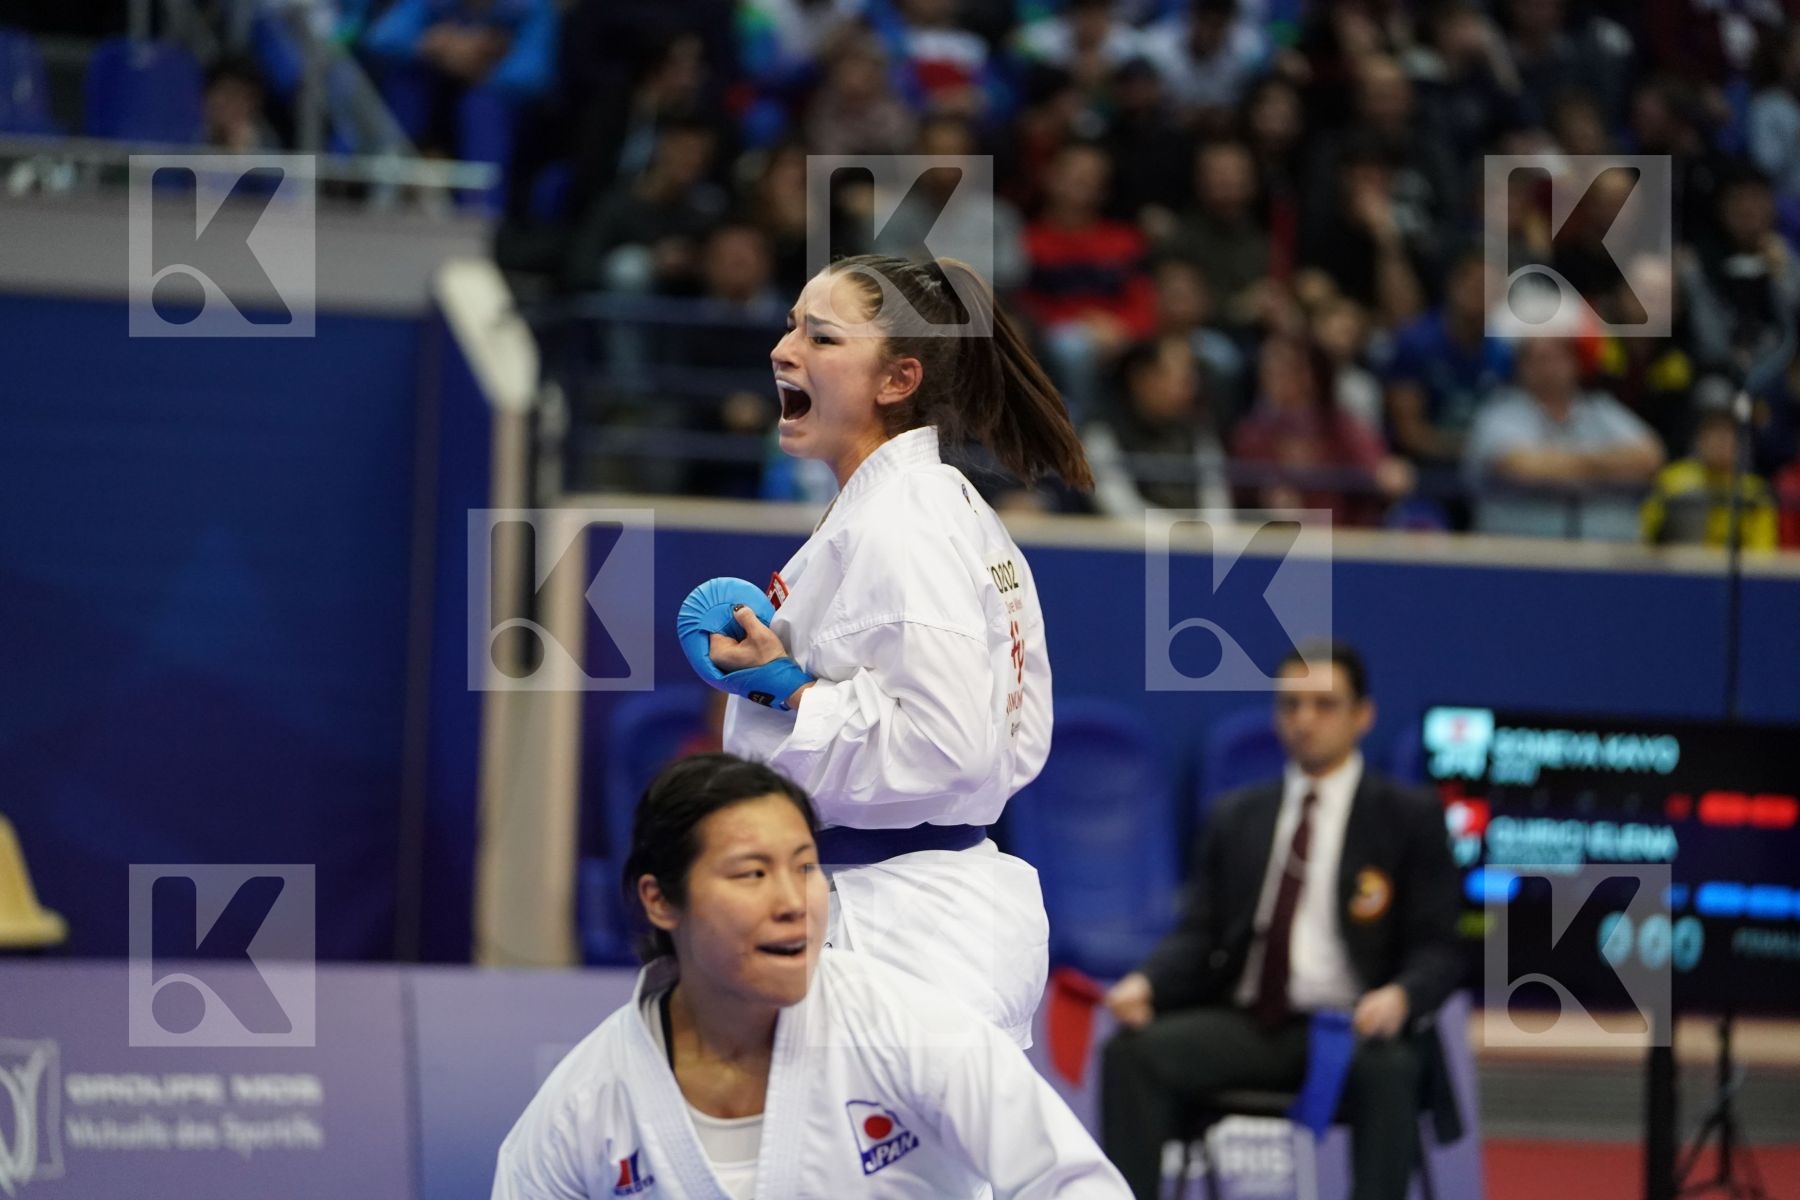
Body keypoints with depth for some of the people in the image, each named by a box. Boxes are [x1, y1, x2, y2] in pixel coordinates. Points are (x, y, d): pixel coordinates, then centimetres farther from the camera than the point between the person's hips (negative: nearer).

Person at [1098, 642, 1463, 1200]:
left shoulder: (1410, 818, 8)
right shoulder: (1235, 817, 18)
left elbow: (1436, 950, 1)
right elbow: (1198, 934, 14)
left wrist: (1399, 996, -22)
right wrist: (1146, 982, -9)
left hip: (1351, 1027, -3)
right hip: (1243, 1024, 3)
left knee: (1387, 1069, -38)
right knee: (1130, 1051, -24)